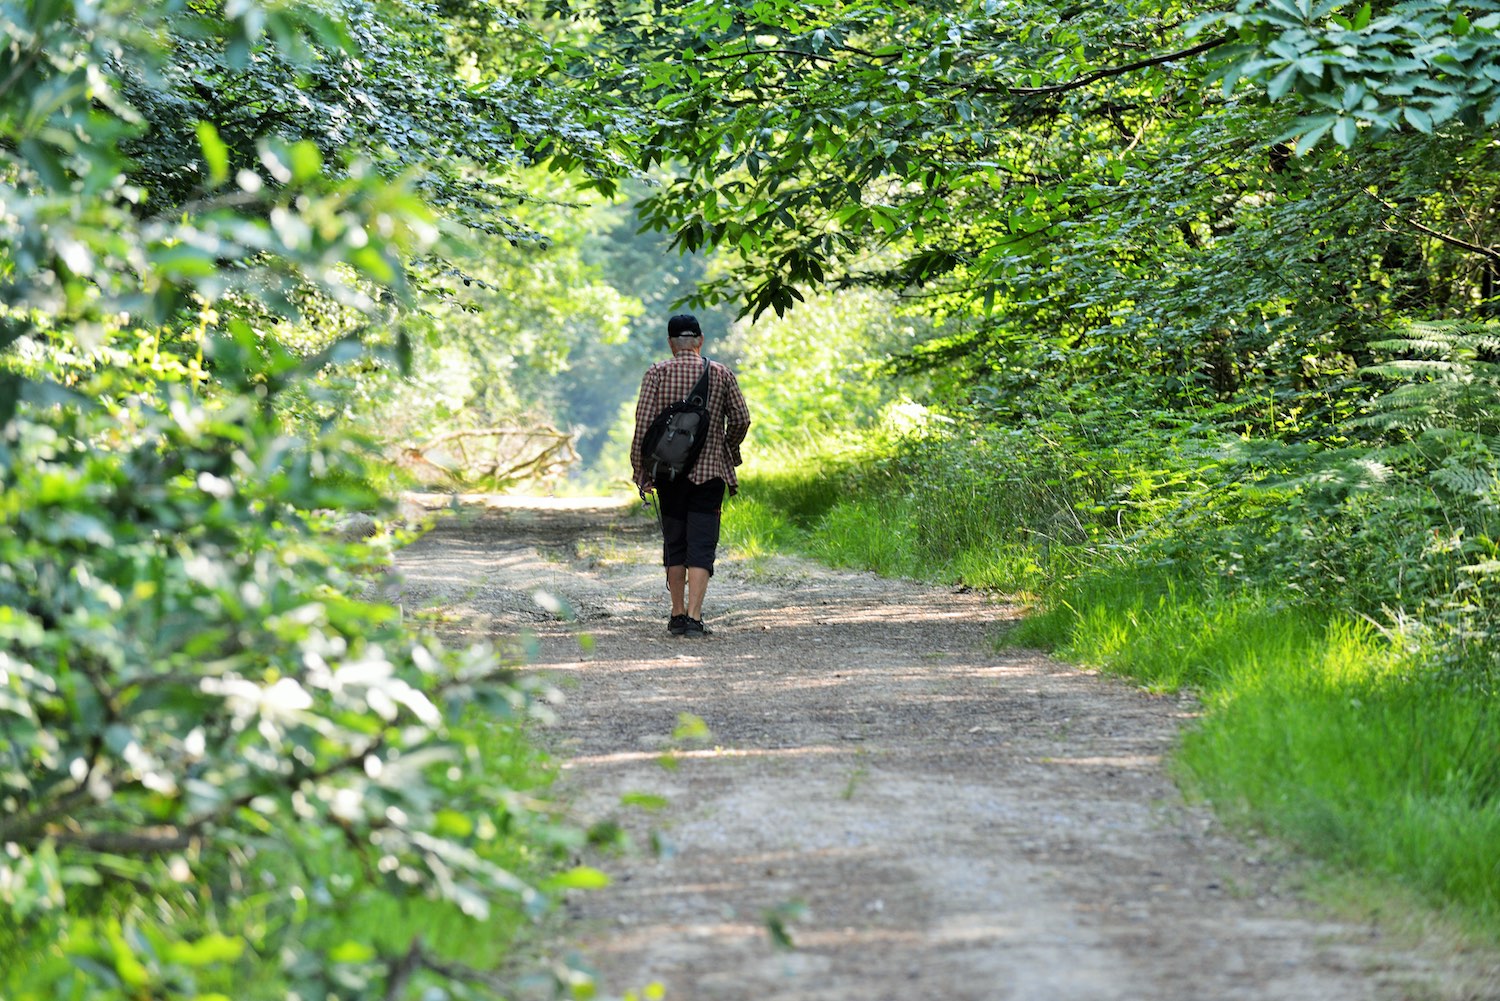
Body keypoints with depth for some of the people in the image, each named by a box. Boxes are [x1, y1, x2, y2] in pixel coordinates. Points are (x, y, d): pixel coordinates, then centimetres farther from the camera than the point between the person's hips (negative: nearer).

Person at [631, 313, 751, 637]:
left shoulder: (657, 373, -1)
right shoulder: (721, 374, 2)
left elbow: (644, 423, -6)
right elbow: (741, 419, 3)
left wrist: (641, 470, -1)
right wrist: (729, 451, 22)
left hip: (669, 471, 1)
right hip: (710, 471, -1)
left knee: (674, 543, 12)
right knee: (701, 545, -4)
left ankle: (678, 615, 16)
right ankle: (694, 618, -14)